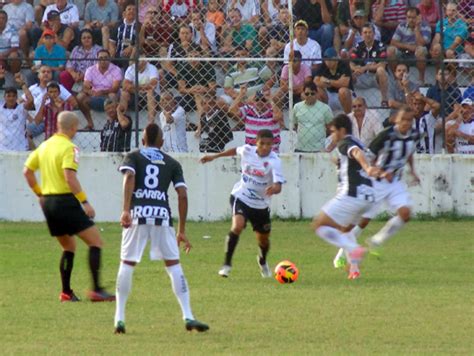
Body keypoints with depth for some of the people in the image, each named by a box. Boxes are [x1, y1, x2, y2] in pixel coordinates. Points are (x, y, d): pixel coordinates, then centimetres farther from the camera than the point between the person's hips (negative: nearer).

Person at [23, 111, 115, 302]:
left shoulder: (45, 146, 11)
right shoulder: (69, 148, -11)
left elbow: (27, 171, 14)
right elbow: (70, 177, -22)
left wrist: (40, 193, 21)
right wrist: (85, 202, -20)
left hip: (47, 201, 8)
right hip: (65, 200, -8)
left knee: (69, 247, 20)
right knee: (95, 242, -5)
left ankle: (66, 292, 15)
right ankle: (96, 290, -14)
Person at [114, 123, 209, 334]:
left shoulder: (133, 157, 15)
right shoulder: (172, 163, 19)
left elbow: (129, 177, -7)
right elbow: (182, 195, 10)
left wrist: (125, 210, -16)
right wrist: (182, 231, 14)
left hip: (137, 213, -1)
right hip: (162, 214, 1)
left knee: (127, 264, 9)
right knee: (173, 265, 7)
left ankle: (119, 318, 6)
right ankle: (188, 317, -1)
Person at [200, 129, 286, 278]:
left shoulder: (274, 161, -21)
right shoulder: (247, 151, -11)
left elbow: (278, 185, -32)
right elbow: (235, 150, 15)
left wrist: (274, 188, -57)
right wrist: (215, 156, 25)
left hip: (261, 204, 0)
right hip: (241, 197, 0)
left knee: (263, 239, 15)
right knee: (238, 226, -28)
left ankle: (263, 261, 51)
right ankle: (227, 264, -18)